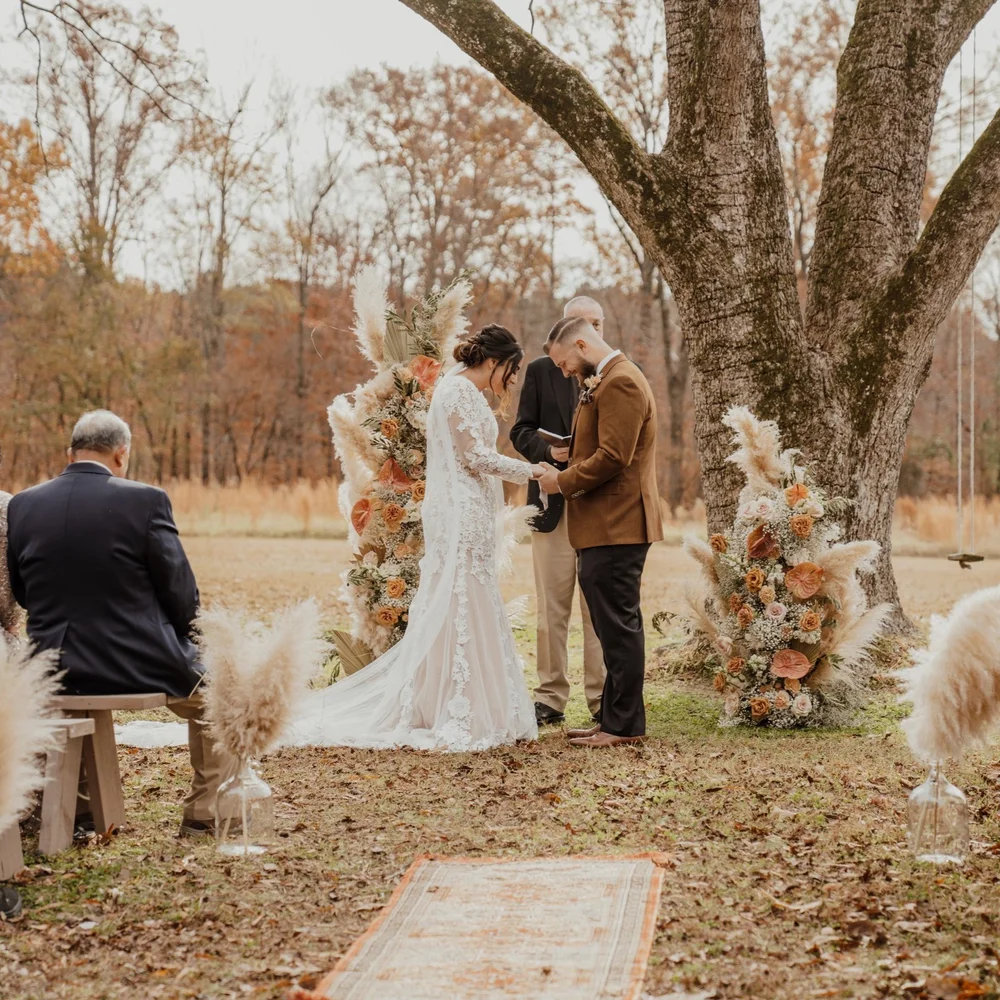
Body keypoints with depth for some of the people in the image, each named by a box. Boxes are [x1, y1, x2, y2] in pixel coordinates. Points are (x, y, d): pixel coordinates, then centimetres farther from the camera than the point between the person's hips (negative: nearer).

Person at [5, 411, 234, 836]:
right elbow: (180, 593, -8)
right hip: (139, 668, -4)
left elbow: (21, 593, 8)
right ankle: (206, 812, 25)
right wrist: (174, 637, 12)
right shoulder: (145, 500, -13)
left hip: (52, 672, 4)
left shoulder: (22, 505, -1)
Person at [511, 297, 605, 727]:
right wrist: (548, 449, -15)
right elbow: (521, 431, 5)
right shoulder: (540, 371, 8)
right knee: (551, 606, 4)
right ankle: (551, 698, 10)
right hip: (553, 503, 0)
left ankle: (603, 699, 8)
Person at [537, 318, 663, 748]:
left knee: (618, 626, -6)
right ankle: (614, 717, 20)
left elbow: (612, 457, -21)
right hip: (609, 525, 11)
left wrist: (563, 482, -10)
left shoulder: (620, 382, -14)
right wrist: (566, 473, 9)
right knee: (615, 627, 14)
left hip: (616, 528, -11)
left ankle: (624, 725, -1)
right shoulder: (607, 381, 20)